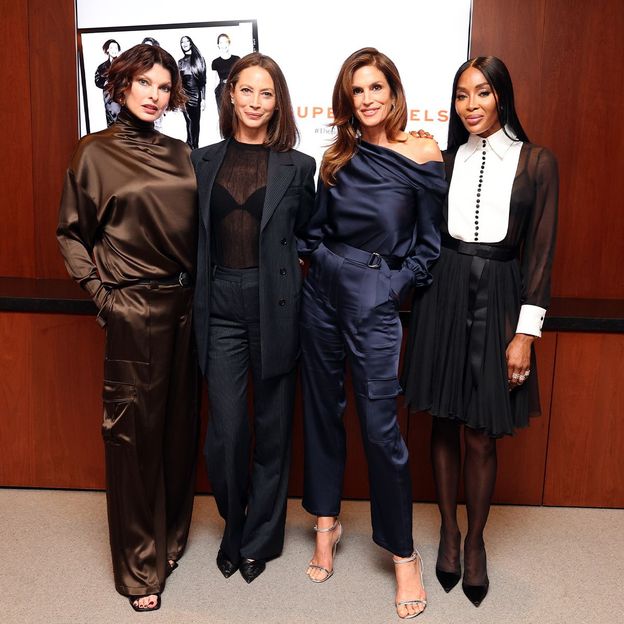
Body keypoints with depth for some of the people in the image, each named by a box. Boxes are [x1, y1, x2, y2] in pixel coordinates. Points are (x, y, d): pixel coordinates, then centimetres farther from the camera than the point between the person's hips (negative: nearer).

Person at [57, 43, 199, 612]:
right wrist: (99, 290, -6)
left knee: (180, 424, 12)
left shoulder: (180, 155, 10)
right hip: (133, 308, -4)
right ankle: (139, 566, 18)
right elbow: (72, 234, 3)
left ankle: (171, 537, 32)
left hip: (185, 304, 4)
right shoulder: (97, 153, -1)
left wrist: (200, 287, 5)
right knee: (134, 428, 2)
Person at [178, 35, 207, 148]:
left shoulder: (199, 59, 5)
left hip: (196, 95, -1)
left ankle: (193, 147, 8)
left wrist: (203, 98, -4)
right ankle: (192, 147, -4)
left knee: (195, 122, 1)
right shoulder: (181, 62, 10)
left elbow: (203, 80, 2)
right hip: (185, 95, 1)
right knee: (190, 122, -5)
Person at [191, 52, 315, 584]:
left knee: (272, 428, 9)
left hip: (276, 306, -1)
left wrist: (283, 263, -3)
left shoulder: (297, 167, 3)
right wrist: (199, 293, 5)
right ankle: (233, 528, 30)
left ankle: (260, 539, 29)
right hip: (221, 306, 1)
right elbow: (196, 235, 12)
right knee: (225, 431, 2)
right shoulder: (204, 161, 8)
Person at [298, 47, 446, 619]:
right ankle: (326, 523, 31)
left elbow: (430, 244, -2)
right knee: (322, 411, 12)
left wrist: (394, 285, -5)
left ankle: (404, 554, 16)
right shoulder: (338, 159, 7)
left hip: (375, 300, -4)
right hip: (322, 291, 5)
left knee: (379, 425, -3)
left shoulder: (422, 157, -5)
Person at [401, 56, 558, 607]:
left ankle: (475, 539, 26)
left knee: (482, 435, 2)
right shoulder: (447, 160, 7)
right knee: (444, 423, 10)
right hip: (444, 295, 3)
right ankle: (449, 529, 30)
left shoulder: (537, 163, -1)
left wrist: (526, 333, -8)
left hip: (498, 299, -2)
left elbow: (540, 252, -3)